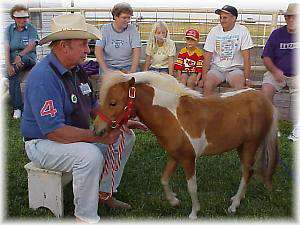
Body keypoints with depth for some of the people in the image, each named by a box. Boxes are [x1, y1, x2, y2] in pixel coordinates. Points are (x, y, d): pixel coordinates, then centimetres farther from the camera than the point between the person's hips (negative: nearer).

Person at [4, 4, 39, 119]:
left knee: (24, 59, -40)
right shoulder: (9, 29, 6)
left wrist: (20, 55, -28)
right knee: (13, 78, -27)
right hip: (13, 58, 2)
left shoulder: (31, 29, 3)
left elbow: (31, 46, -11)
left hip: (29, 58, -1)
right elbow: (7, 49, -4)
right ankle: (17, 108, -26)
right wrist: (8, 65, -19)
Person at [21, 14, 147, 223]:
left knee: (126, 137, 5)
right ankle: (86, 219, -16)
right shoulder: (44, 78, -27)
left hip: (77, 134, 9)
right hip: (44, 142, -9)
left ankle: (105, 193, 16)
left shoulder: (77, 69, 4)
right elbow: (54, 131, -32)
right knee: (90, 155, -36)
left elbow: (94, 106, 12)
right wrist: (98, 136, -32)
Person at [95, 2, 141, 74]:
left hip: (128, 66, 1)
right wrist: (106, 70, -18)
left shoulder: (132, 29, 2)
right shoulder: (105, 29, 2)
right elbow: (98, 51, -6)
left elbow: (136, 52, -6)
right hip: (109, 66, 0)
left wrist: (132, 71, -19)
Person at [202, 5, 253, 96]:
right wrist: (204, 76, -11)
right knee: (207, 84, -26)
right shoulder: (214, 31, 2)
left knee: (240, 86, -29)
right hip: (216, 67, 1)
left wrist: (247, 78, -13)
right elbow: (207, 56, 0)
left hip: (235, 68, -1)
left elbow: (246, 57, -6)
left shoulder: (242, 31, -3)